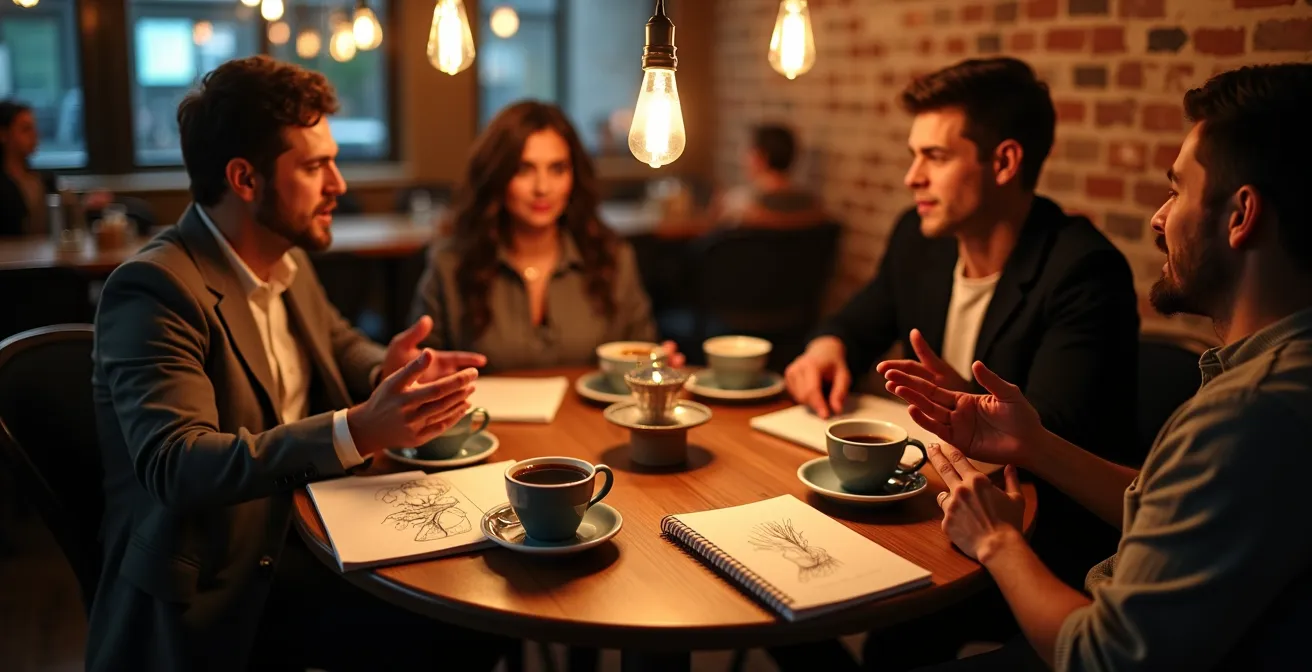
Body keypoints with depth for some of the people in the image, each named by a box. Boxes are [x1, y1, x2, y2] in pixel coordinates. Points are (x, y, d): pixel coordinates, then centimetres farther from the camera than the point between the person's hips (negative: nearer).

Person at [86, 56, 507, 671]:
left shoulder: (288, 260, 6)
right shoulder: (154, 289, -18)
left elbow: (341, 345, 21)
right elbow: (176, 467, -28)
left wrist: (388, 374, -4)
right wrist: (358, 431, -39)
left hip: (303, 531, 8)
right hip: (216, 590, -7)